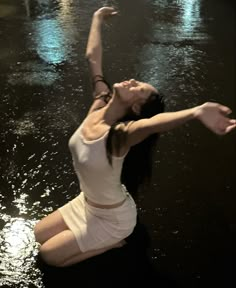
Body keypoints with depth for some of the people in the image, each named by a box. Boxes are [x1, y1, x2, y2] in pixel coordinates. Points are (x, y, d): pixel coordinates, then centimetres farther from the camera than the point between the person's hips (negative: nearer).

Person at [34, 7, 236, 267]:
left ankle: (111, 243, 13)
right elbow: (92, 56, -6)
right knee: (38, 235, 21)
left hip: (111, 219, -7)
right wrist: (97, 18, 4)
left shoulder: (121, 134, -36)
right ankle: (96, 238, 28)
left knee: (48, 255, 4)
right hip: (87, 202, 7)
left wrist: (196, 112, -79)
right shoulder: (100, 104, -17)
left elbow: (154, 122, -60)